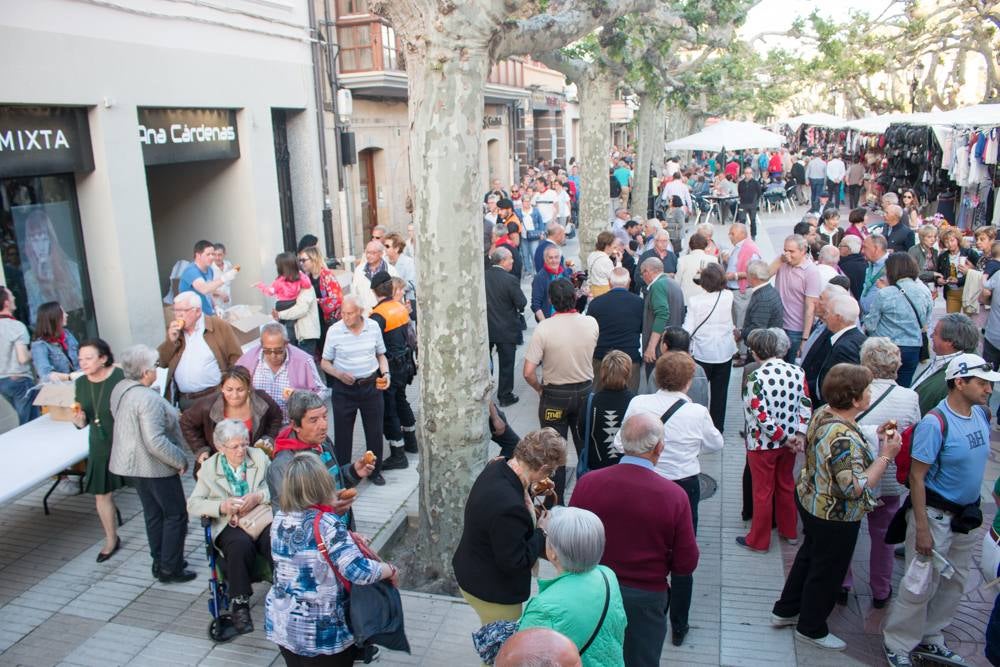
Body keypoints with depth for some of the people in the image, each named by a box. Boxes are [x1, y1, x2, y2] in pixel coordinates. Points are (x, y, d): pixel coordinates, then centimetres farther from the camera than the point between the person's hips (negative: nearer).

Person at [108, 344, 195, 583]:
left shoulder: (120, 389, 1)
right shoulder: (148, 398, -28)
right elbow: (155, 442, -31)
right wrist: (180, 460, -19)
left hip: (131, 463, 9)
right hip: (154, 466, -9)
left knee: (153, 513, 20)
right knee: (176, 514, 6)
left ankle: (160, 562, 31)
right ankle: (170, 568, 13)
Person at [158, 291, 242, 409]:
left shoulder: (220, 327, -4)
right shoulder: (174, 330, 11)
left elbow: (236, 359, -4)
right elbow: (161, 362, 9)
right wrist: (171, 340, -6)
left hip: (215, 397, -4)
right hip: (183, 400, 4)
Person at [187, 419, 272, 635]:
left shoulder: (259, 457, 10)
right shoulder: (209, 467, 10)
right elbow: (193, 504, 4)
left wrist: (258, 497, -15)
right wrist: (222, 506, -13)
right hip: (231, 525, 0)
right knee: (241, 545, -35)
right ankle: (239, 605, -21)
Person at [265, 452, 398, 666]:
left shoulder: (280, 517, -4)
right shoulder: (326, 524, -23)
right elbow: (359, 572, -28)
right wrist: (391, 570, -12)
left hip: (281, 623, 6)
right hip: (322, 633, -6)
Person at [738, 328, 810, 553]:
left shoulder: (756, 377, -22)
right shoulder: (797, 372, -6)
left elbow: (762, 416, -23)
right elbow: (806, 405, -5)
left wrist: (785, 438, -13)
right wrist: (799, 435, -7)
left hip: (762, 443, -5)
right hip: (789, 441, 5)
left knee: (763, 492, 9)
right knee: (786, 484, 24)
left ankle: (759, 540, 24)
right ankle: (789, 532, 40)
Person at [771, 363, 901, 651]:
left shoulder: (823, 413, -6)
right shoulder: (844, 438, -35)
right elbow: (855, 488, -32)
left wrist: (874, 440, 0)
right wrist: (885, 456, -26)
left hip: (810, 500, 9)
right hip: (834, 517, -9)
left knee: (808, 556, 27)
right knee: (827, 572, 14)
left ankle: (785, 611, 44)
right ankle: (811, 628, 35)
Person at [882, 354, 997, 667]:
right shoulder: (935, 423, -22)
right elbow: (916, 476, -20)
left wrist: (973, 511, 10)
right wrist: (922, 528, -21)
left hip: (966, 514, 8)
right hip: (935, 514, -7)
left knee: (954, 583, 18)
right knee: (922, 586, 1)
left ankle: (930, 639, 35)